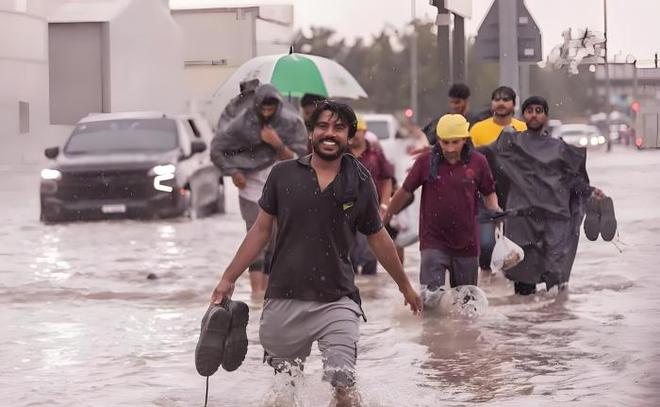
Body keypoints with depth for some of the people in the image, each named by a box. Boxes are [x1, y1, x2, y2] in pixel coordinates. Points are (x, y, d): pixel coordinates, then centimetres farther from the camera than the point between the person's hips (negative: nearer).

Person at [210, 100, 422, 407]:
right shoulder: (283, 174, 2)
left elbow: (378, 238, 13)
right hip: (283, 300, 1)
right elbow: (261, 229, 7)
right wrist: (228, 278, 5)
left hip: (337, 301, -1)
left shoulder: (360, 183, 2)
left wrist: (405, 286, 22)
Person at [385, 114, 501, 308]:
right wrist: (384, 220, 13)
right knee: (431, 295, -14)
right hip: (433, 241, -2)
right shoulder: (426, 161, -5)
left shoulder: (478, 162, -3)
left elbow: (489, 193, 10)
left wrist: (496, 212, -9)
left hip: (466, 243, 2)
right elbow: (405, 192, 5)